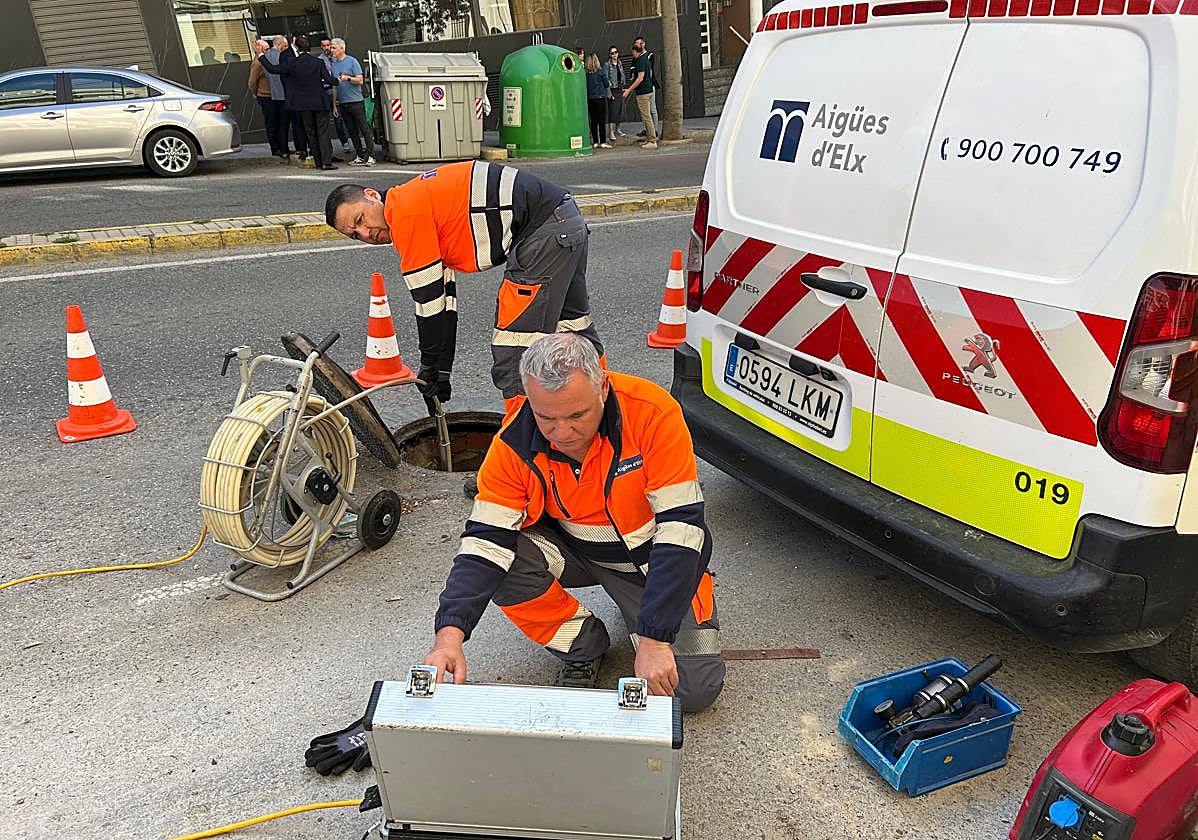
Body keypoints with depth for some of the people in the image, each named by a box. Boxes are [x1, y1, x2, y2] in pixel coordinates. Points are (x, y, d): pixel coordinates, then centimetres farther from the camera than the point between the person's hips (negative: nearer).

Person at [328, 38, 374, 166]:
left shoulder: (352, 61, -4)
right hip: (342, 102, 6)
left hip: (356, 101, -6)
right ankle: (359, 155, 13)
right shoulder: (332, 63, 13)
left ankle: (370, 156, -6)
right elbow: (332, 82, 18)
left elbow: (360, 80, -7)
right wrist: (334, 100, 7)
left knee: (364, 128, -6)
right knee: (352, 131, 7)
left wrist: (348, 78, -21)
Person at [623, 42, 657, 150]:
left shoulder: (640, 61, -15)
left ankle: (652, 141, -8)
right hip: (648, 90, 10)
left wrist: (629, 90, -17)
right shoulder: (646, 58, 14)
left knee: (646, 116, -8)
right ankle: (649, 138, 19)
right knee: (647, 116, 15)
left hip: (643, 92, -10)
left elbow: (640, 78, -21)